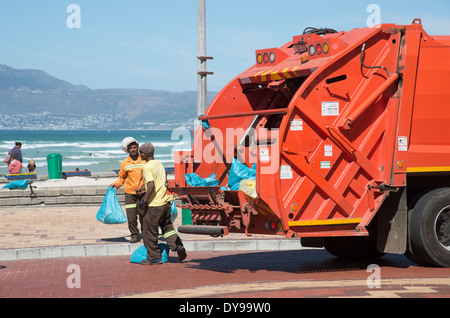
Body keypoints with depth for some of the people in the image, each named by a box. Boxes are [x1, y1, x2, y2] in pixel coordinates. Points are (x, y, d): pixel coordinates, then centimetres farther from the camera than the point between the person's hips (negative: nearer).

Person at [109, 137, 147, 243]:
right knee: (131, 217, -3)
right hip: (129, 193, 1)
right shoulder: (125, 163, 3)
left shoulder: (144, 161, 1)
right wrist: (115, 184, -2)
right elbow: (121, 178, 13)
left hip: (142, 193, -1)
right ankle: (134, 235, 9)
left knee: (143, 215, 3)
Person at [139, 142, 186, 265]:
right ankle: (178, 247, 4)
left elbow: (151, 186, -25)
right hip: (166, 201, 9)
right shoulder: (159, 164, 13)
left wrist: (144, 200, -18)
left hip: (155, 204, -9)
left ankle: (154, 257, 9)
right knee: (167, 226, 20)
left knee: (149, 231, 4)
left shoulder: (147, 167, -14)